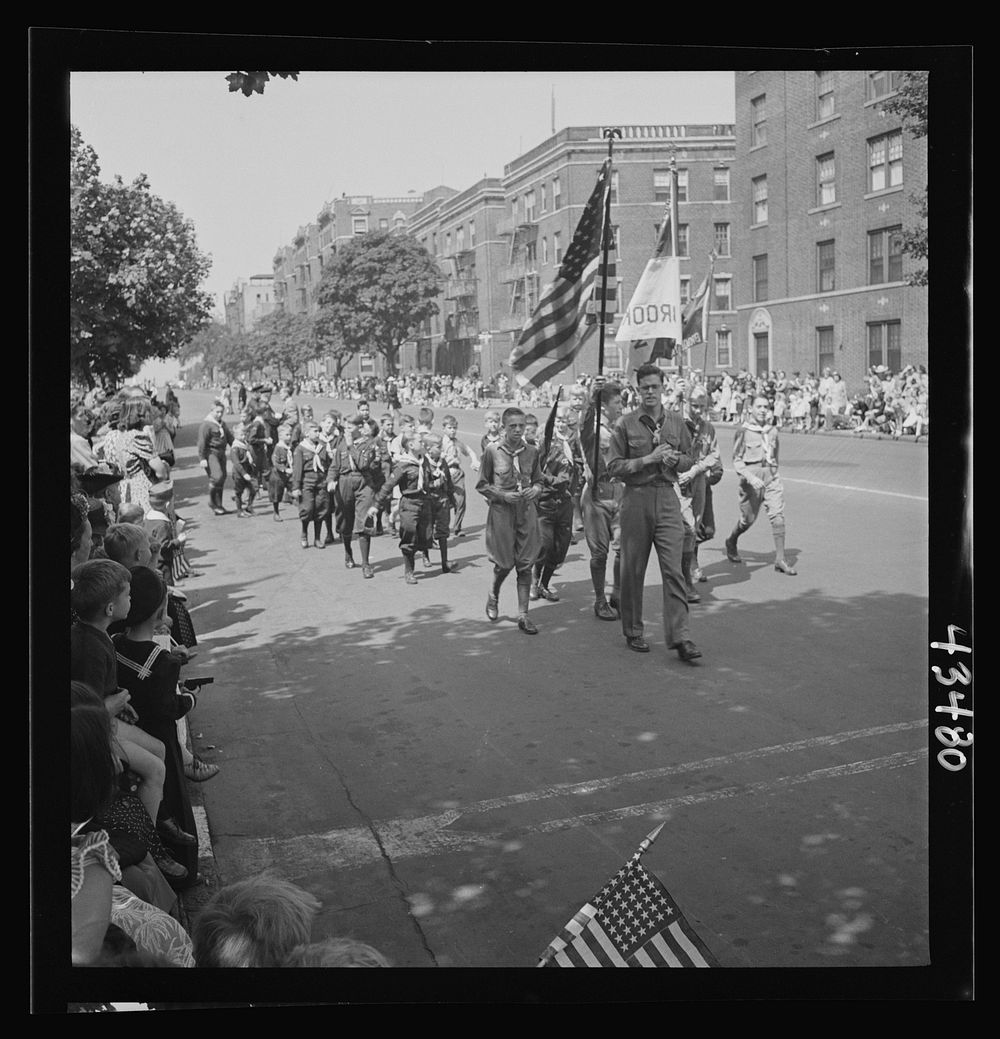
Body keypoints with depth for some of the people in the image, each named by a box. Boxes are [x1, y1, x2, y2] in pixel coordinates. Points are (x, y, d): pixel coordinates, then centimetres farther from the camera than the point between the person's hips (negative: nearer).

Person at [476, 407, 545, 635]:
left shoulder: (531, 451, 4)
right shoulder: (492, 450, -5)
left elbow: (539, 480, 17)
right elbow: (482, 485, 0)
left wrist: (535, 489, -6)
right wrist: (503, 495, -13)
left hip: (527, 512, 3)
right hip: (501, 512, -3)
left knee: (525, 564, 1)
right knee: (505, 563, 2)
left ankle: (523, 615, 8)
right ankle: (493, 596, 34)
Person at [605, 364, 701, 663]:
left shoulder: (676, 422, 8)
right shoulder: (625, 424, -1)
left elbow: (688, 459, 17)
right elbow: (613, 466, -6)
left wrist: (674, 459, -6)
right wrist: (648, 459, -14)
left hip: (667, 498, 2)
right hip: (636, 498, -2)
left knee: (673, 569, -5)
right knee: (633, 569, 6)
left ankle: (679, 636, -5)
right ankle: (633, 631, 20)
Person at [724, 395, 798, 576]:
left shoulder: (772, 431, 9)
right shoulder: (743, 431, -6)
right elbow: (737, 460, -9)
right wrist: (750, 477, -22)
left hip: (772, 479, 4)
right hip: (751, 479, -4)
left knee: (778, 515, -9)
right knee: (748, 519, 8)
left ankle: (780, 559, -6)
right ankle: (731, 542, 39)